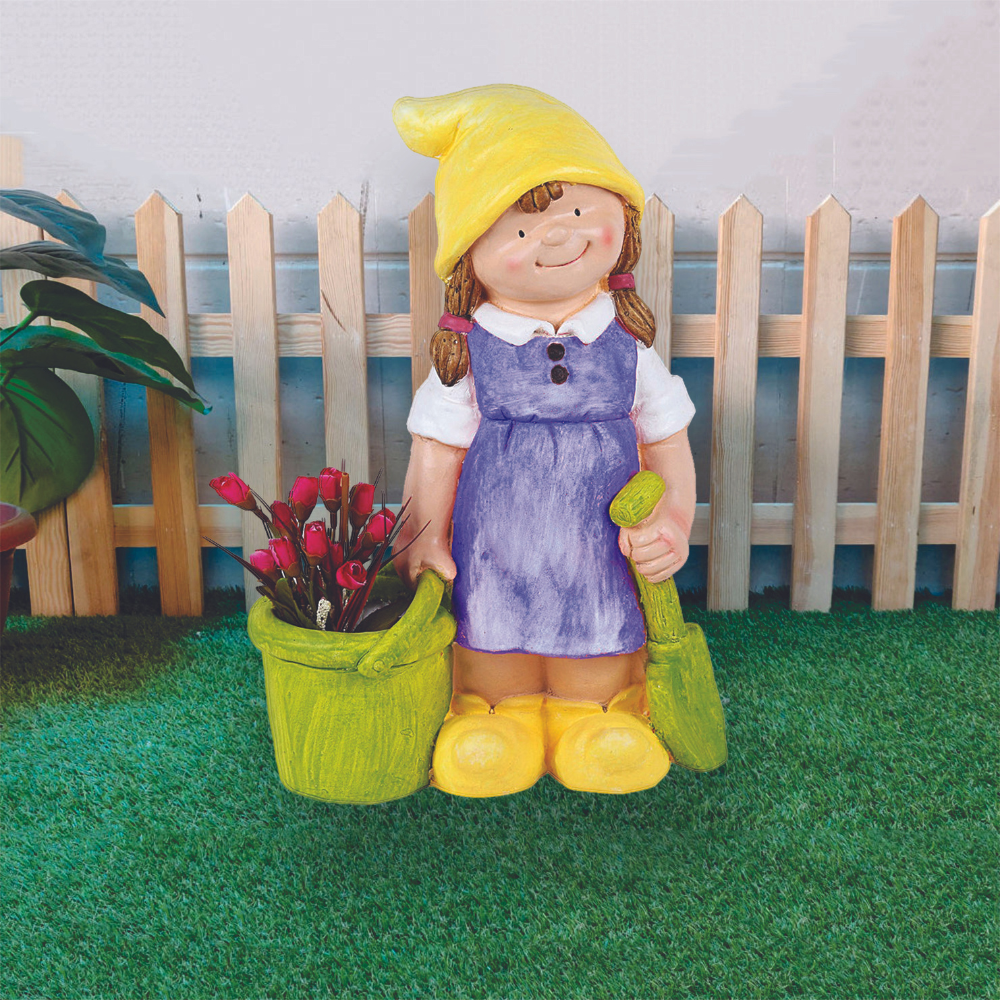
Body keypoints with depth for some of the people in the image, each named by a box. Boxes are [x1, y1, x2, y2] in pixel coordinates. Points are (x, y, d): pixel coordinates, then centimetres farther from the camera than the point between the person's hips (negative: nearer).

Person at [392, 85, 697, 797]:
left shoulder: (627, 351, -2)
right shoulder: (469, 356, -7)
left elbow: (668, 443, 6)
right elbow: (436, 451, 1)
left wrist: (674, 518, -8)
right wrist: (426, 537, -5)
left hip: (599, 564, 1)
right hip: (496, 563, 0)